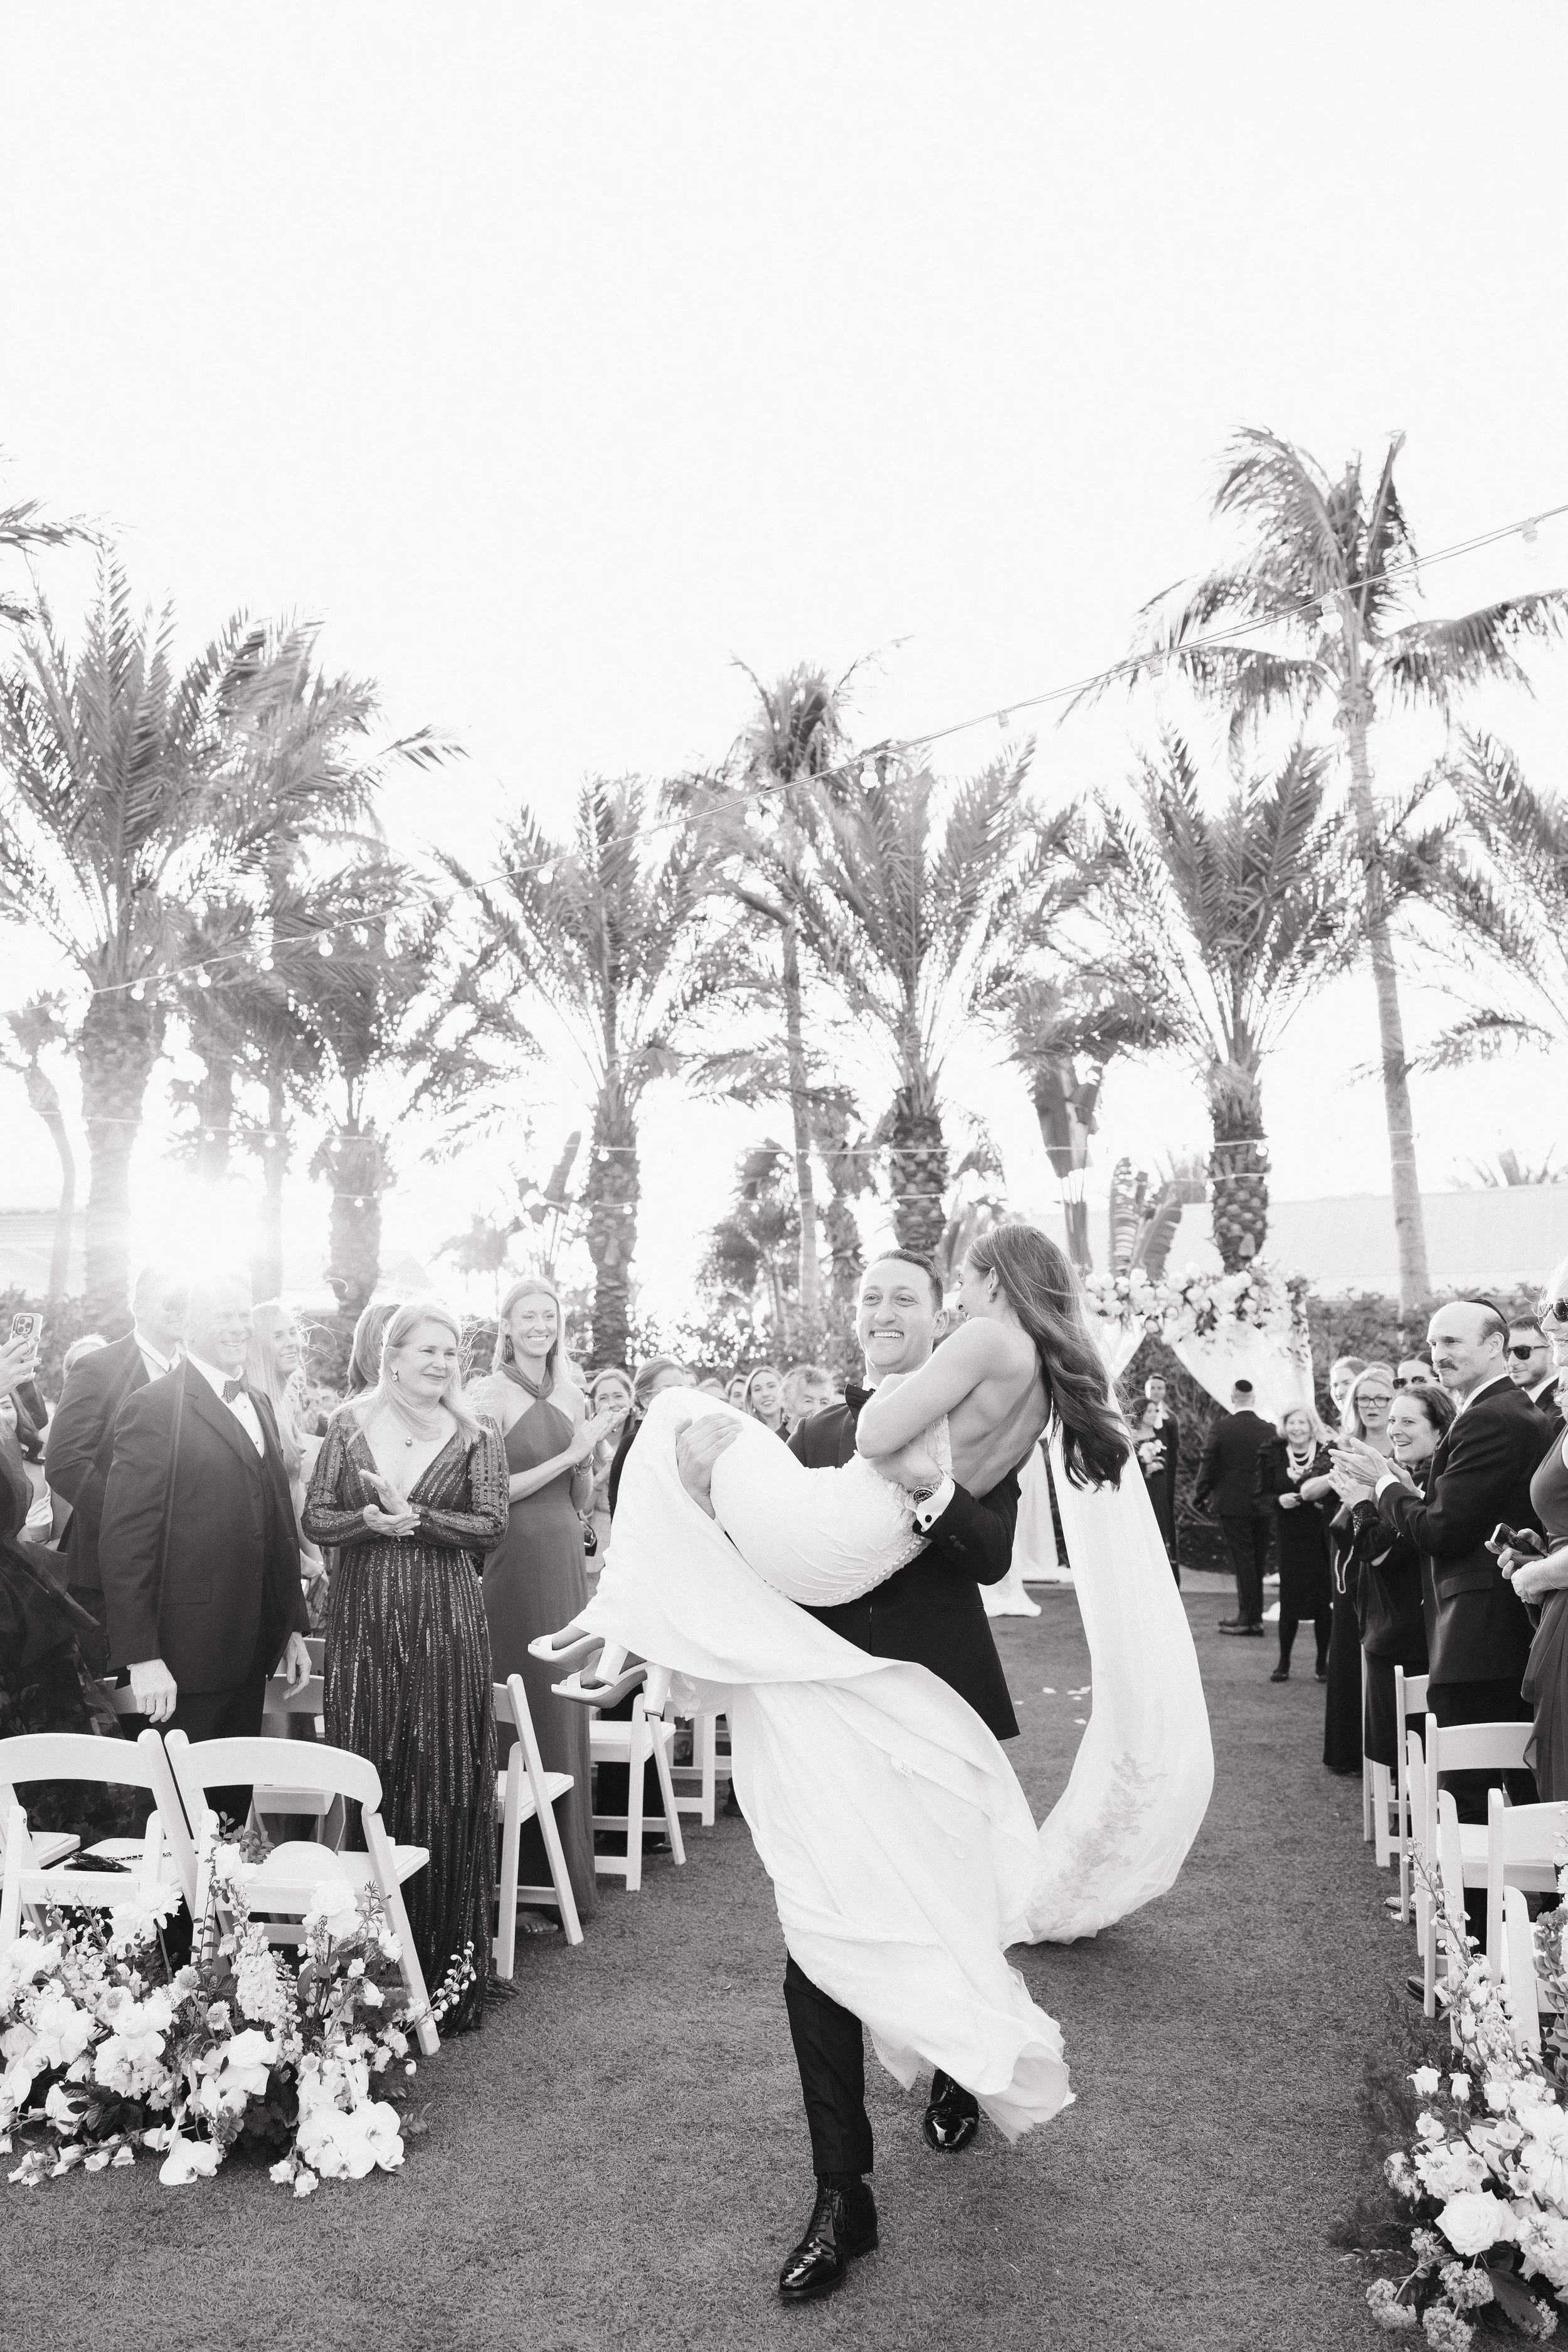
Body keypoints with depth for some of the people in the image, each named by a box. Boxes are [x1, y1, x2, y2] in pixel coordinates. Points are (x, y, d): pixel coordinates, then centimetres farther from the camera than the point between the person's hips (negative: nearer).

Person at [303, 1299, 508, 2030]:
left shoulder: (475, 1436, 1)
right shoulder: (348, 1425, 4)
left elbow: (491, 1525, -6)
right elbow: (316, 1518, 1)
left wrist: (415, 1516, -17)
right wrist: (369, 1518, -17)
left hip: (445, 1624, -1)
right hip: (364, 1622, 1)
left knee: (445, 1787, 3)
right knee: (365, 1778, 6)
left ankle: (447, 1964, 17)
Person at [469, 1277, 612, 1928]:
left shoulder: (573, 1398, 10)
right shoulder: (489, 1394, -6)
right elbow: (488, 1493, -13)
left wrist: (592, 1452, -5)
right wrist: (568, 1455, -14)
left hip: (565, 1563, 5)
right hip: (515, 1564, -5)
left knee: (565, 1710, 12)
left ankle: (567, 1870, 25)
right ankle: (520, 1880, 14)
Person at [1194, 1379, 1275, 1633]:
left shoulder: (1221, 1428, -10)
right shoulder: (1270, 1429, -1)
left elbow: (1208, 1466, -8)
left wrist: (1199, 1497, 5)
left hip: (1232, 1504, -4)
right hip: (1263, 1506, 4)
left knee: (1242, 1560, 0)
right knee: (1258, 1560, 12)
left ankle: (1247, 1617, 3)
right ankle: (1256, 1617, 18)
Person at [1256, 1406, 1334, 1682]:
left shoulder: (1327, 1453, -2)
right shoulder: (1273, 1454, 1)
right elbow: (1262, 1494, 4)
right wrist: (1279, 1500, -15)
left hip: (1323, 1535, 0)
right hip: (1290, 1535, 1)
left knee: (1324, 1599, 2)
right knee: (1290, 1597, 2)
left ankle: (1323, 1662, 17)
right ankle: (1284, 1662, 15)